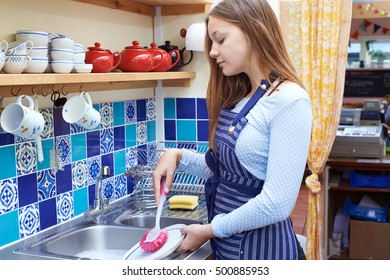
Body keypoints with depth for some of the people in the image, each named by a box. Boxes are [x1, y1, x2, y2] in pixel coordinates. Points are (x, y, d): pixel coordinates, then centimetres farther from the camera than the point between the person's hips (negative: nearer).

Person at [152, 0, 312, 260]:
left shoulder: (290, 101, -20)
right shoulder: (238, 99, 6)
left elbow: (276, 205, -23)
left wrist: (210, 230, -12)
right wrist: (178, 156, -3)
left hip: (262, 247, -7)